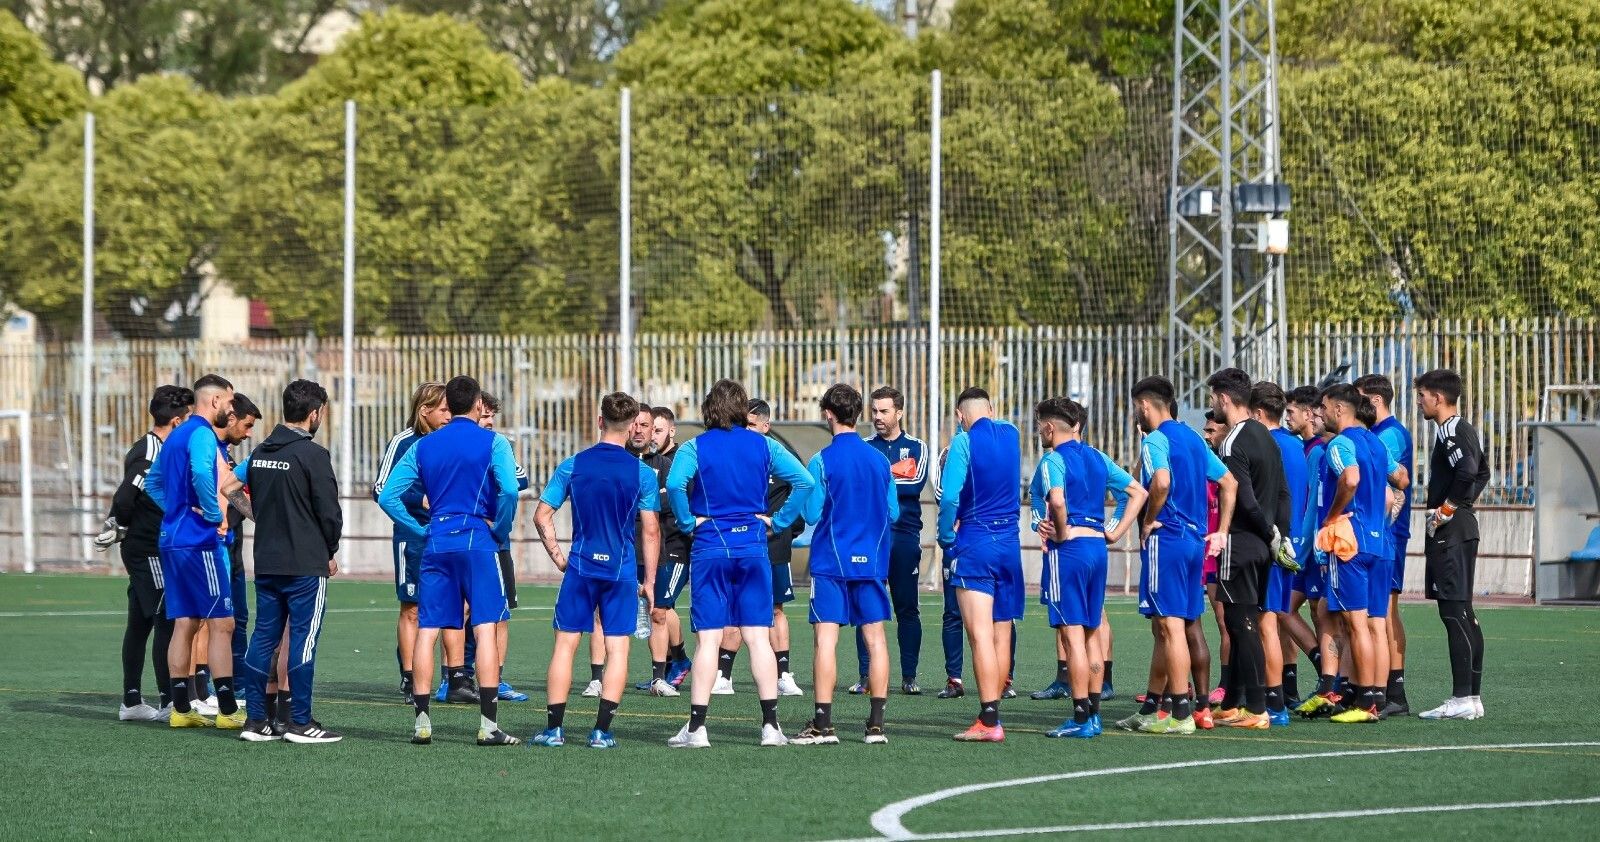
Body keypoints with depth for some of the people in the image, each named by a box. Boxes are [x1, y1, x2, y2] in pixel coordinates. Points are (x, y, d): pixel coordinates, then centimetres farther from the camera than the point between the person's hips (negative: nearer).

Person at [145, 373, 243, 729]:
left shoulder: (177, 435, 17)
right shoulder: (202, 434, -12)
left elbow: (152, 482, 27)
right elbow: (202, 473, -31)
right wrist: (216, 516, -20)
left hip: (172, 539, 9)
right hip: (199, 541, -9)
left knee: (184, 624, 10)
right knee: (221, 624, -6)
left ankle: (181, 709, 10)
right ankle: (228, 710, -8)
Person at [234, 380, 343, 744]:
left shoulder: (259, 453, 9)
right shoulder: (312, 454, -13)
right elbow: (329, 511, -11)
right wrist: (330, 552, 5)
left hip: (265, 561, 7)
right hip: (307, 564, -7)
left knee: (264, 637, 9)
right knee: (303, 639, -2)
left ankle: (256, 720, 10)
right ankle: (300, 723, 0)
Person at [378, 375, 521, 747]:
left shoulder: (423, 446, 12)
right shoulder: (492, 442, -1)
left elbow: (387, 496, 7)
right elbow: (509, 489, -16)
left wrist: (420, 531, 11)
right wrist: (500, 531, -1)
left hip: (435, 543, 4)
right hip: (476, 541, -4)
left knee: (426, 630, 5)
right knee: (485, 628, -4)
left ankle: (422, 721, 3)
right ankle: (488, 724, -11)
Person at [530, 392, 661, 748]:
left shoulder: (572, 466, 0)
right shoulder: (643, 473, -2)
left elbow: (542, 515, 0)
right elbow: (651, 531, -1)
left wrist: (558, 557, 8)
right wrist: (649, 581, 6)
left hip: (580, 568, 1)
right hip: (621, 571, -1)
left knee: (566, 644, 6)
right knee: (617, 649, 4)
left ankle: (554, 729, 3)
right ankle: (602, 730, -2)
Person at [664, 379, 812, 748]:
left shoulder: (694, 448, -2)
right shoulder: (764, 446, 4)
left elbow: (675, 485, -20)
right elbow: (804, 481, -5)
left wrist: (688, 522, -7)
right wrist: (778, 521, 1)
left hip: (710, 548, -1)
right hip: (753, 547, 1)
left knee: (708, 639, -1)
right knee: (758, 637, 3)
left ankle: (696, 727, -3)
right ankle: (771, 726, 0)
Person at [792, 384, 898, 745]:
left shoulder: (821, 461, -8)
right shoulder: (879, 459, 5)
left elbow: (812, 514, -8)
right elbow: (893, 513, 9)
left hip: (831, 562, -4)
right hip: (871, 561, 4)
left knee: (826, 638, -3)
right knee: (875, 638, 5)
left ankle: (823, 724, -8)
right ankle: (876, 724, 4)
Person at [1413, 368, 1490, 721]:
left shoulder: (1450, 432, -14)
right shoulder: (1464, 430, 17)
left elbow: (1468, 470, -31)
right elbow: (1482, 471, 30)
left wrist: (1447, 509, -19)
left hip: (1450, 531, -10)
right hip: (1461, 529, 10)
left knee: (1454, 610, -11)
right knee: (1462, 613, 11)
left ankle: (1462, 698, -13)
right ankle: (1472, 696, 14)